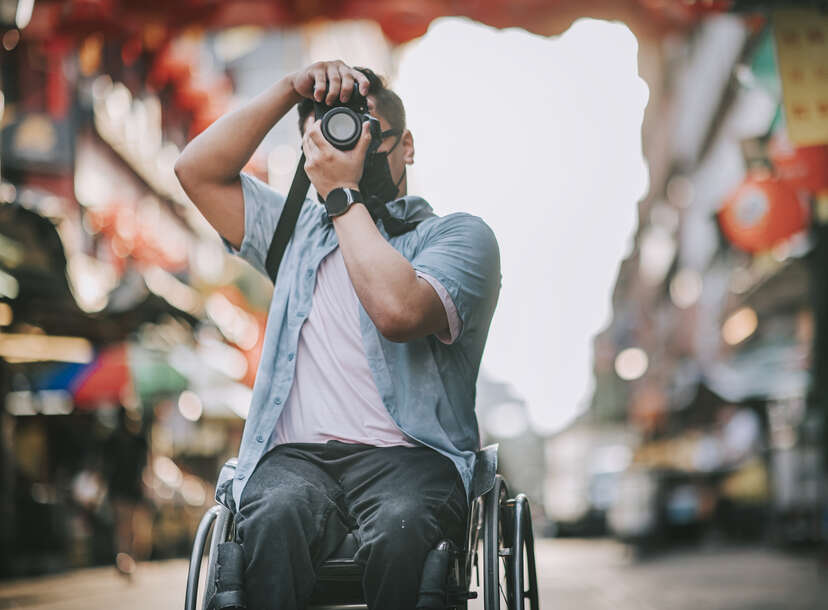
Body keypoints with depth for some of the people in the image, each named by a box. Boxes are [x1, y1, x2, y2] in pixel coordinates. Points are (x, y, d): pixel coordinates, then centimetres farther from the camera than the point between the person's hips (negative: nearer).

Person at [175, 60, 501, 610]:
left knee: (400, 528, -38)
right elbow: (199, 170, 20)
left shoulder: (459, 235, 9)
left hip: (410, 456, -2)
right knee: (277, 516, -35)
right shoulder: (298, 230, 27)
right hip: (295, 456, 3)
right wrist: (289, 90, 13)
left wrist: (344, 194, -2)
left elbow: (398, 310, -12)